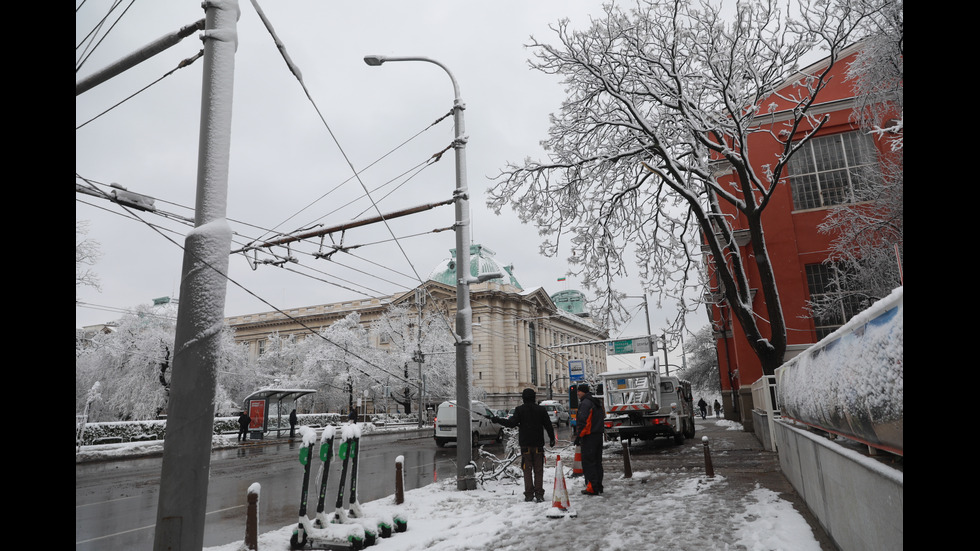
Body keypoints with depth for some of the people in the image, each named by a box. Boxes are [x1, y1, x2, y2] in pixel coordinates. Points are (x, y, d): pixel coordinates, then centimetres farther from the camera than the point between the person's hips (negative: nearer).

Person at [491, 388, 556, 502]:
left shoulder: (520, 409, -5)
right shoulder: (541, 409, 2)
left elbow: (512, 423, -12)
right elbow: (548, 425, 5)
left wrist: (497, 420, -2)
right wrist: (552, 438, 18)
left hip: (525, 444, -1)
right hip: (538, 444, 1)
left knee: (527, 470, 6)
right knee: (538, 470, 7)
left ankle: (529, 494, 4)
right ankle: (539, 494, 5)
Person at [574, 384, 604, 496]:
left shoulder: (585, 403, -12)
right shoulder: (597, 404, 17)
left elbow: (582, 422, -19)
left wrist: (578, 436, -16)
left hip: (589, 437, -9)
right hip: (599, 436, 9)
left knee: (588, 463, -5)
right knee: (597, 462, 12)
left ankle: (592, 488, -7)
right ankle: (599, 487, 16)